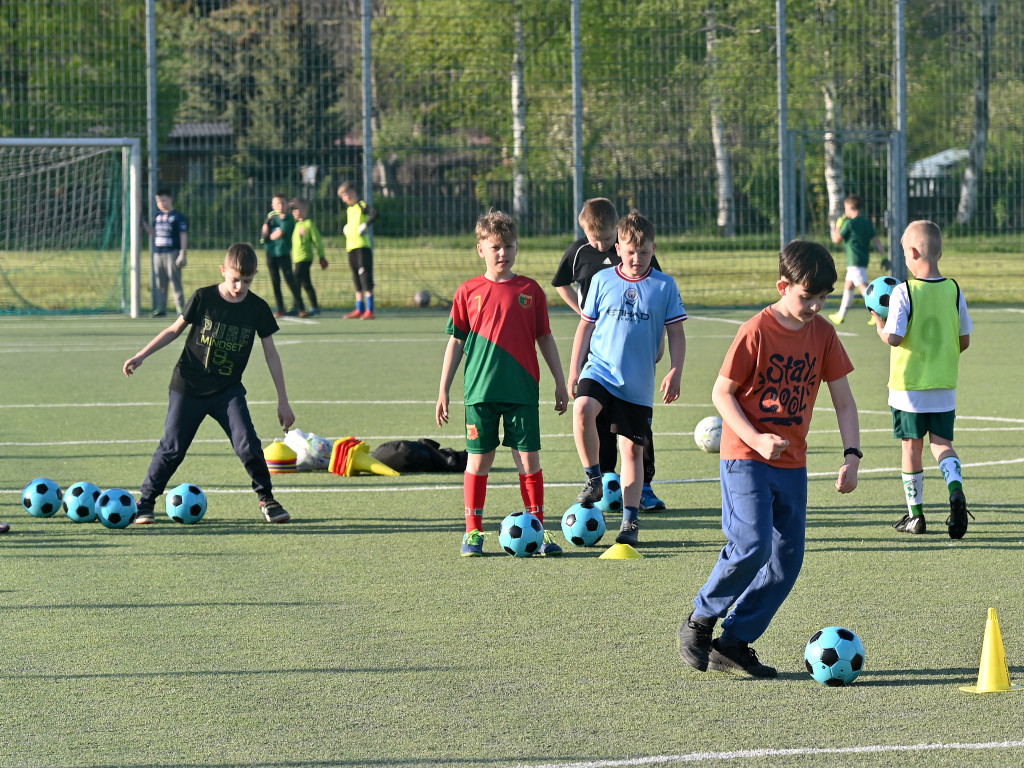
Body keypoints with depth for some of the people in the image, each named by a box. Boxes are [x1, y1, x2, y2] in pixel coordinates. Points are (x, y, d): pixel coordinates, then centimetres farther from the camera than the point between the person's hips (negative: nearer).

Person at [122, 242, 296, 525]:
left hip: (228, 390, 1)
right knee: (172, 448, -2)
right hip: (188, 387, -1)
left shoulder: (258, 309, -4)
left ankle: (267, 499, 5)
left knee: (247, 443, -12)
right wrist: (141, 356, -2)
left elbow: (270, 353, 2)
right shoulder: (203, 298, -8)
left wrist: (283, 401, 2)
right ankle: (145, 502, 11)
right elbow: (174, 330, 4)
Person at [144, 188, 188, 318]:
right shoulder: (158, 216, 15)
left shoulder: (177, 217, -4)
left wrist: (183, 254, -14)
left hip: (172, 252, -6)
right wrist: (143, 224, 12)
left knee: (175, 282, -8)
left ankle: (180, 307, -5)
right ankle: (160, 308, 12)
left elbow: (183, 236, -7)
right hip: (158, 253, 6)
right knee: (159, 283, 7)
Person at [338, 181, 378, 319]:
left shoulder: (361, 205, -8)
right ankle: (359, 309, 19)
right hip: (351, 248, 9)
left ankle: (369, 310, -12)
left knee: (366, 278, -10)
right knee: (357, 281, 13)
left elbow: (374, 213, -26)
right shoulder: (349, 209, 19)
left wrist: (365, 225, -30)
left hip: (363, 247, -9)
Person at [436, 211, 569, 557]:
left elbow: (545, 338, 11)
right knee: (478, 460, 2)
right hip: (481, 390, 0)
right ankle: (473, 532, 9)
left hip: (523, 390, 0)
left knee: (529, 459, 0)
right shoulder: (468, 292, 3)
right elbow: (456, 341, 7)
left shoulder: (530, 291, 5)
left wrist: (560, 383, 11)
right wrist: (443, 391, 6)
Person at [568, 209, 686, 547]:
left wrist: (675, 372, -6)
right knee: (583, 409, -30)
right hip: (600, 368, 0)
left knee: (632, 448, 3)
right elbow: (585, 326, 11)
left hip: (638, 382, 0)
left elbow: (676, 333, 5)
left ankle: (630, 520, 12)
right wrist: (574, 369, 9)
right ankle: (594, 479, -12)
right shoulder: (602, 281, 4)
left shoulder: (664, 286, 1)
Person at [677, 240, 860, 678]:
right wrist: (755, 439, -19)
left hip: (792, 464, 6)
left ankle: (733, 644, 10)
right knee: (751, 545, -21)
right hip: (746, 459, -6)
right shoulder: (756, 332, -12)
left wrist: (852, 455, -3)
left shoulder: (822, 334, 3)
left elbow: (843, 400, 9)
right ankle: (700, 621, 0)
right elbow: (722, 393, -7)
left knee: (787, 560, 1)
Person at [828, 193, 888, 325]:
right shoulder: (867, 222, 10)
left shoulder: (849, 223, -11)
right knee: (848, 286, 19)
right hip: (864, 259, 9)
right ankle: (841, 316, 28)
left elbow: (836, 239, -7)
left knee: (863, 286, -15)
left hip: (854, 260, -9)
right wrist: (884, 257, 3)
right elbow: (876, 240, 5)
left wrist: (838, 225, 6)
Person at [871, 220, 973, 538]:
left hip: (909, 385, -3)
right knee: (942, 442, 10)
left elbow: (893, 338, -20)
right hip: (945, 386, 3)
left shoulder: (903, 292, -15)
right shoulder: (954, 291, -2)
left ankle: (915, 515, 16)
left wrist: (879, 323, 0)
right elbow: (965, 339, 4)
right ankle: (956, 491, -18)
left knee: (912, 445, 9)